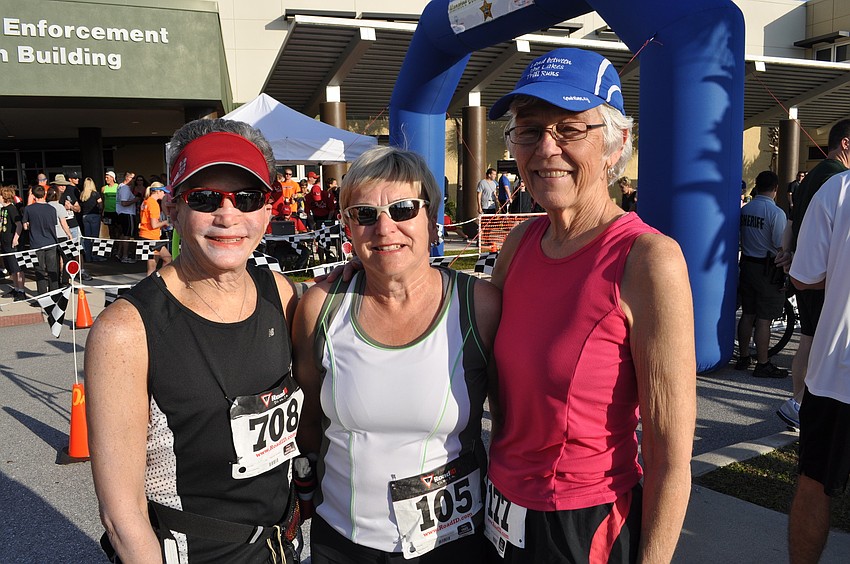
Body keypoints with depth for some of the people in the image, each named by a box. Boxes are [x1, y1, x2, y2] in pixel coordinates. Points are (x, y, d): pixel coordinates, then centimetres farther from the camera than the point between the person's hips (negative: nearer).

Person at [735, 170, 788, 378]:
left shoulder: (744, 210, 3)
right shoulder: (776, 212, -15)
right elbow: (781, 246, -15)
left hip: (747, 265, 6)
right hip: (768, 269, -6)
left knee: (747, 314, 14)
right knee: (763, 319, -1)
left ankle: (743, 358, 22)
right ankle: (763, 365, 5)